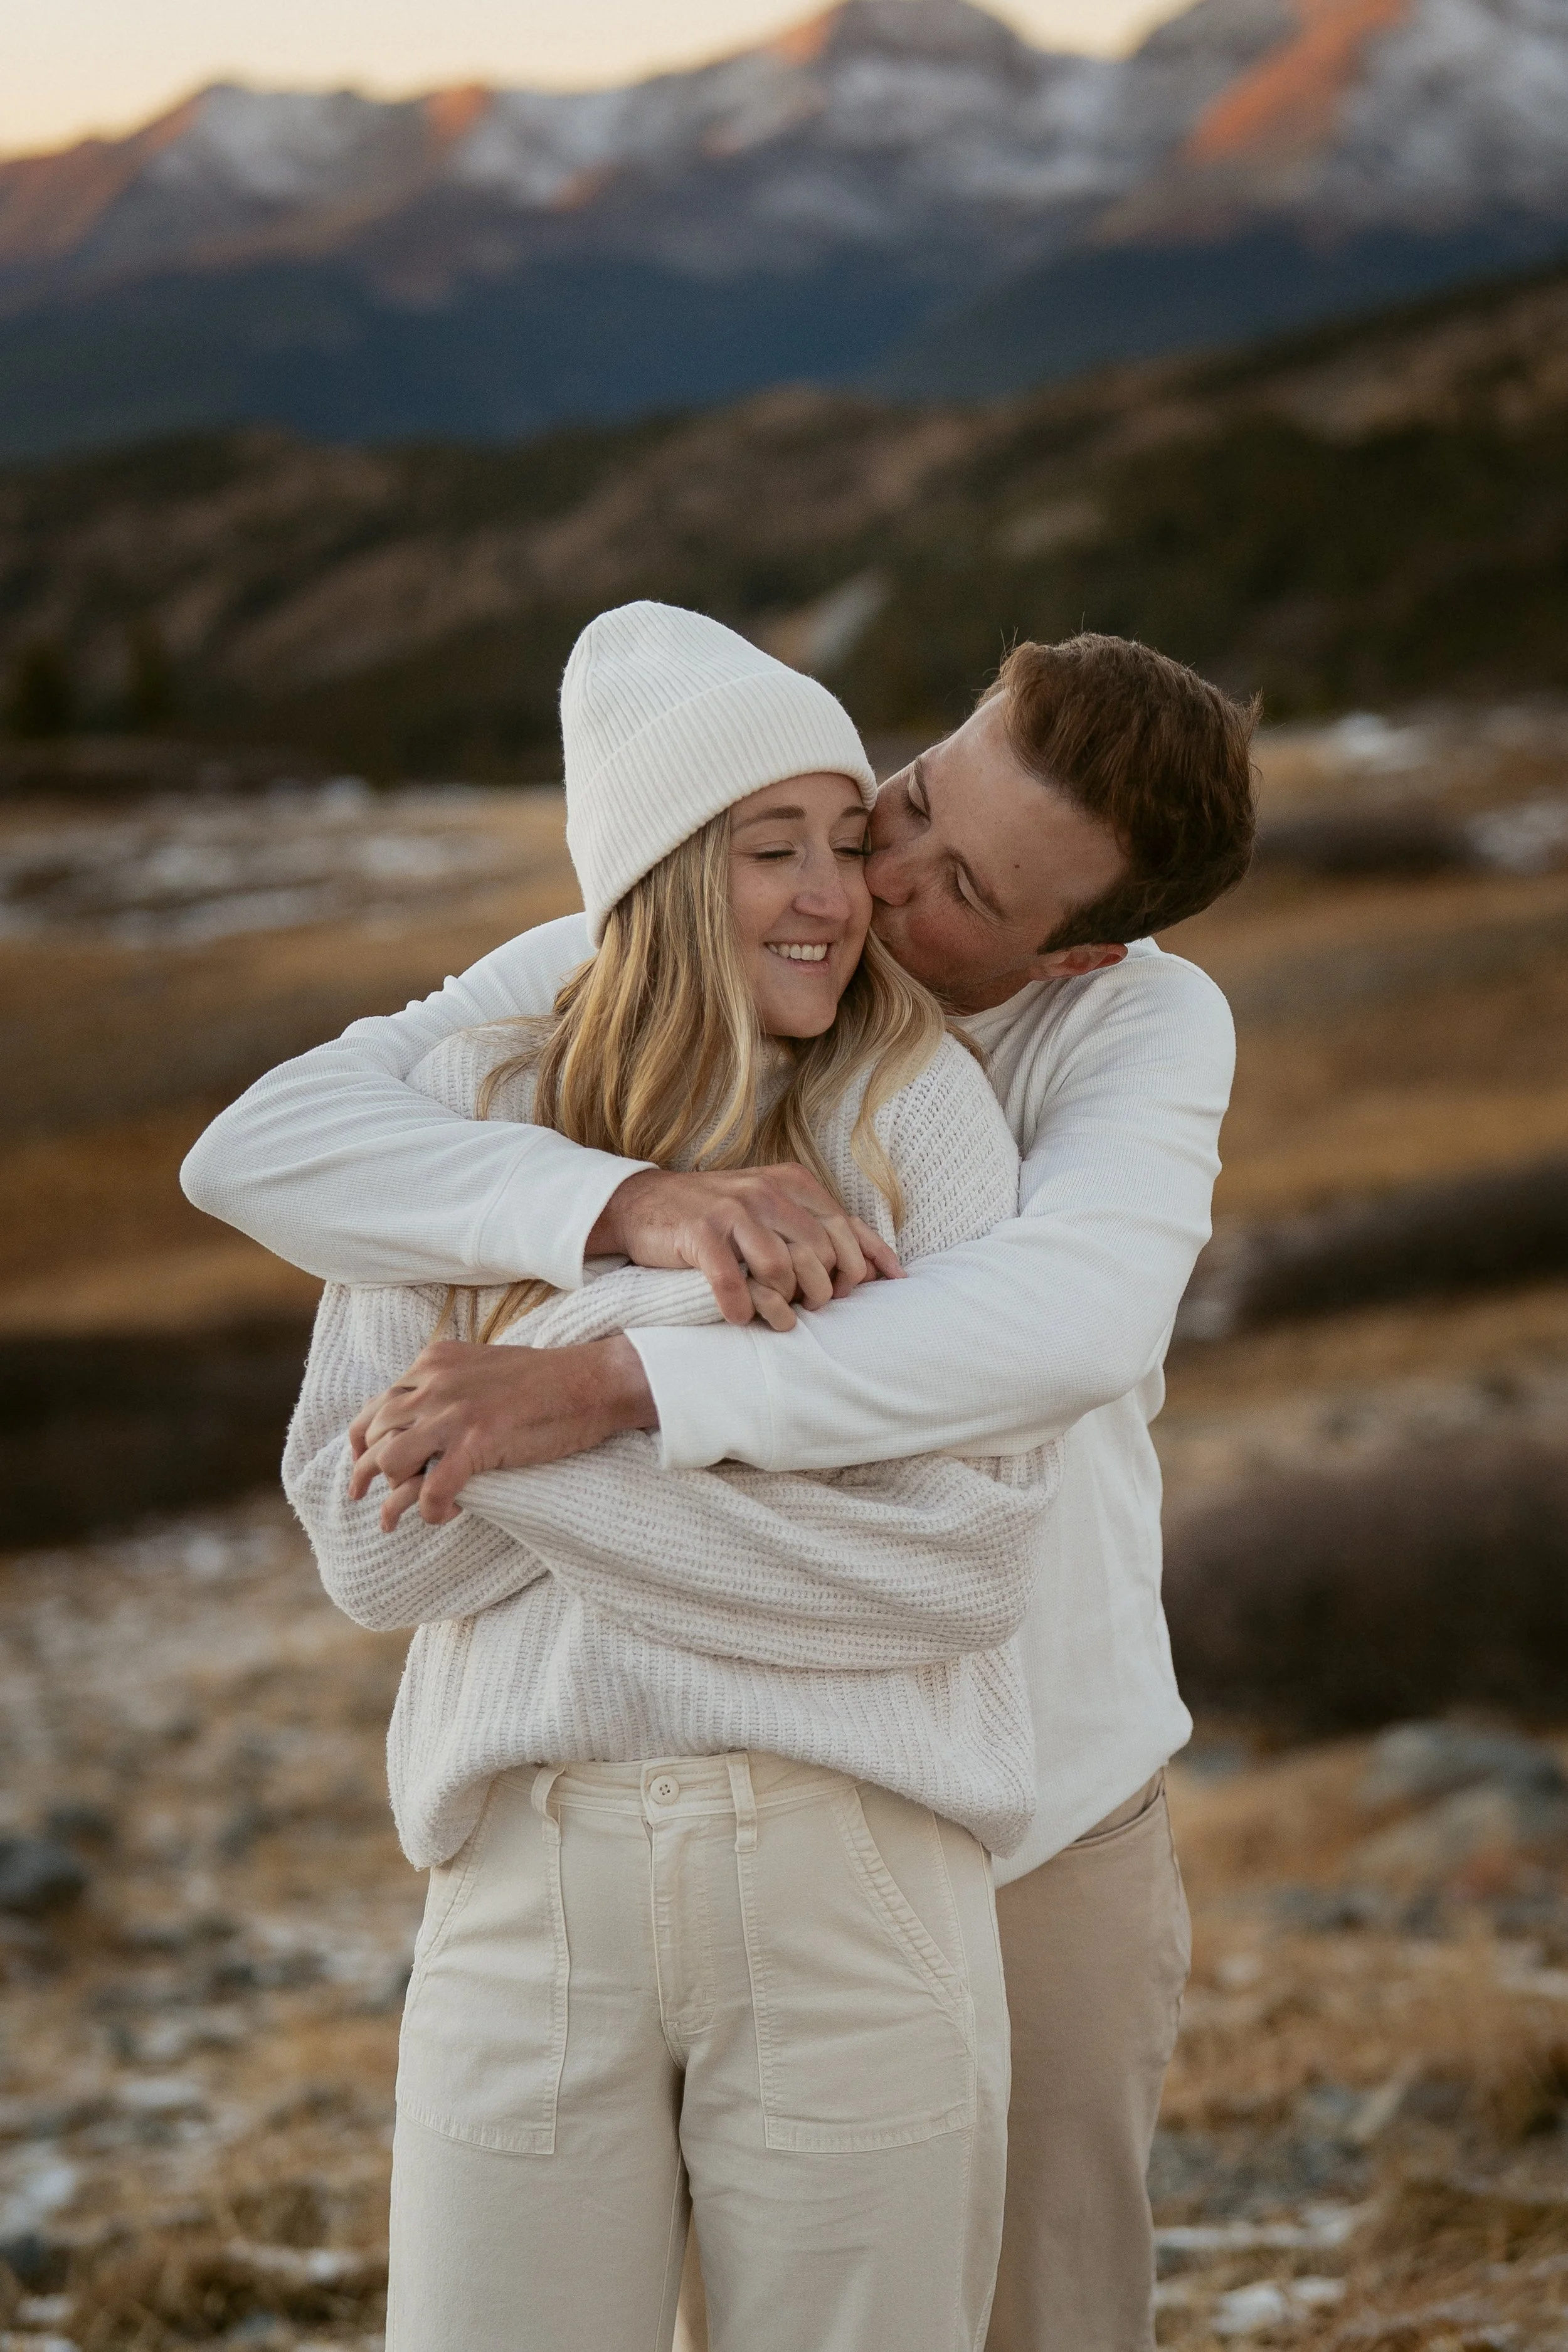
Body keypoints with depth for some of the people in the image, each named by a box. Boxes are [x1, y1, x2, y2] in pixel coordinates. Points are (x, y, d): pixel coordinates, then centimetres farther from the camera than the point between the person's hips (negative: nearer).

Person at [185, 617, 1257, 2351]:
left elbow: (1069, 1329, -42)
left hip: (1043, 1814, 0)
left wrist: (617, 1385, -46)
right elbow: (259, 1151, -32)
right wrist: (636, 1206, -47)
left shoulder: (1150, 1025, -20)